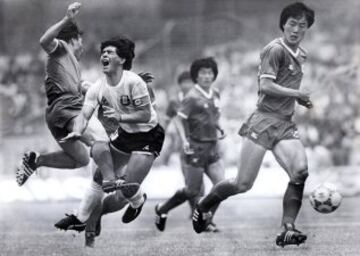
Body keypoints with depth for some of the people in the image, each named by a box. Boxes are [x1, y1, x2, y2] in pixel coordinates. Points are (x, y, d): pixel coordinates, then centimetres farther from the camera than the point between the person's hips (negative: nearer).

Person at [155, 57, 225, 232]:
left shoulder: (215, 95, 10)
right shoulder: (192, 97, -11)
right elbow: (179, 119, -12)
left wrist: (218, 127, 8)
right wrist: (184, 141, -21)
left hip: (212, 147, 7)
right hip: (197, 148, -7)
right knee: (192, 191, -2)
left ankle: (206, 220, 5)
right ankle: (162, 210, 19)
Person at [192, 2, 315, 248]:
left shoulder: (300, 54, 16)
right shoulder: (275, 50, -10)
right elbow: (265, 85, -19)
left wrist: (301, 99, 15)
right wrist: (296, 93, -14)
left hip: (285, 125, 7)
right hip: (264, 120, -7)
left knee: (300, 171, -19)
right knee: (243, 184, -5)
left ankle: (288, 229, -17)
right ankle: (202, 207, 20)